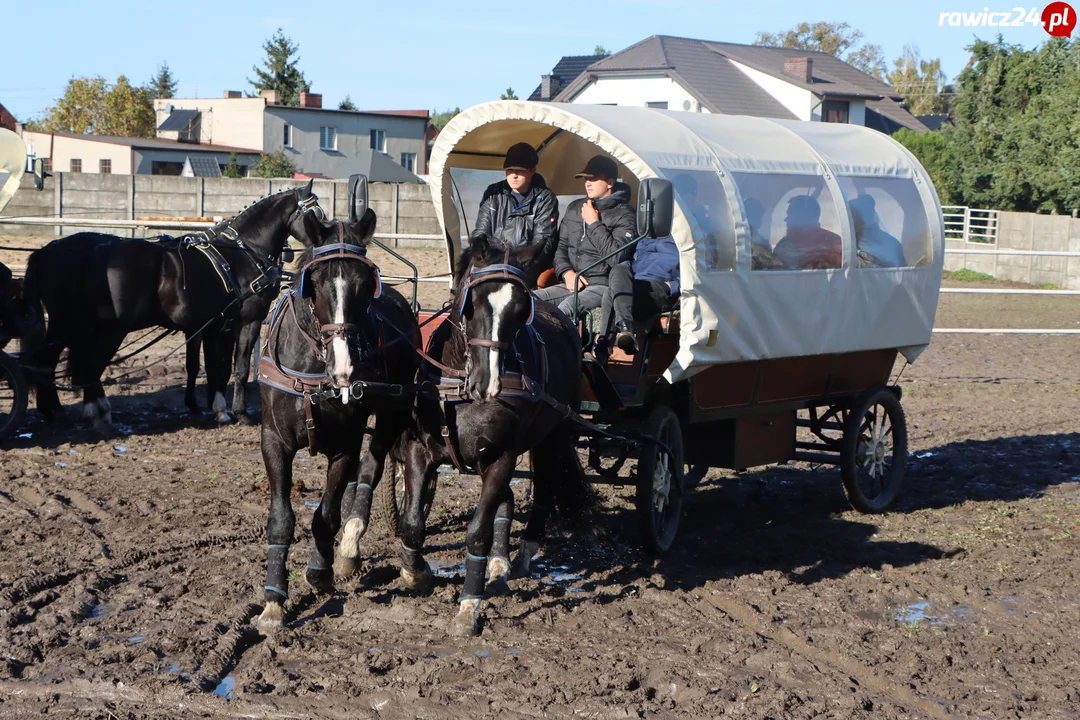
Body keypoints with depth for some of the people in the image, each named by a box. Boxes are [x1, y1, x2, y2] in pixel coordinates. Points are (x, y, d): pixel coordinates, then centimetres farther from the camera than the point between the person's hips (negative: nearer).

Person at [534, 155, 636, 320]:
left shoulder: (623, 215, -3)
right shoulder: (575, 208, 18)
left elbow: (616, 257, -16)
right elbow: (560, 246, 22)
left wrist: (594, 224, -11)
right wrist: (566, 272, 2)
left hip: (602, 286, -7)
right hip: (572, 285, 7)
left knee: (567, 306, -36)